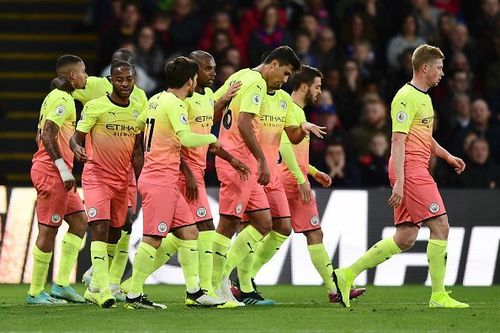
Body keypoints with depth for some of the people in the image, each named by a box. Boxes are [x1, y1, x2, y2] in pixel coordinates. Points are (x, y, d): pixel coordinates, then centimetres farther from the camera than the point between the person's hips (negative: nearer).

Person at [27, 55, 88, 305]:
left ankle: (61, 284, 10)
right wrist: (63, 169, -24)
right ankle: (36, 293, -2)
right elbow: (47, 135, -23)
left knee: (79, 222, 12)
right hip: (52, 172, -10)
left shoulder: (54, 97, 17)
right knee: (49, 230, -6)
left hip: (57, 173, 10)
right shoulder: (61, 100, -13)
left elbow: (40, 137, 21)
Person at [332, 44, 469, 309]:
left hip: (418, 170, 10)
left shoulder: (423, 97, 21)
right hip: (410, 169, -10)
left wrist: (447, 156, 20)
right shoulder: (407, 97, -10)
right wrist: (399, 182, -22)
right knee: (440, 226, -11)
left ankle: (347, 275, 10)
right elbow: (398, 141, -16)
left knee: (405, 239, 7)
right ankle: (439, 296, -7)